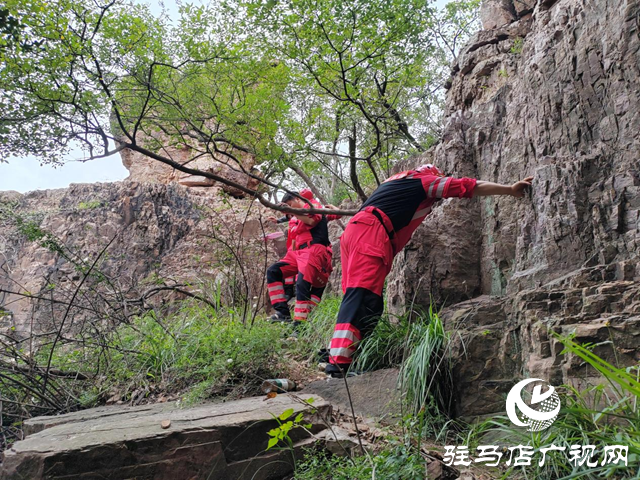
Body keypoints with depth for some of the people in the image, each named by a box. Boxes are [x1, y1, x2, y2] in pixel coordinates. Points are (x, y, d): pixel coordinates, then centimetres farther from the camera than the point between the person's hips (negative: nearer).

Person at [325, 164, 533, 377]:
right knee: (362, 295, -18)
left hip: (356, 231, 9)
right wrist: (511, 189, 18)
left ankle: (336, 352, 4)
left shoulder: (398, 181, 34)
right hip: (369, 233, -9)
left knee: (358, 296, 8)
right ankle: (339, 364, -27)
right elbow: (471, 186, 13)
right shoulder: (424, 180, 13)